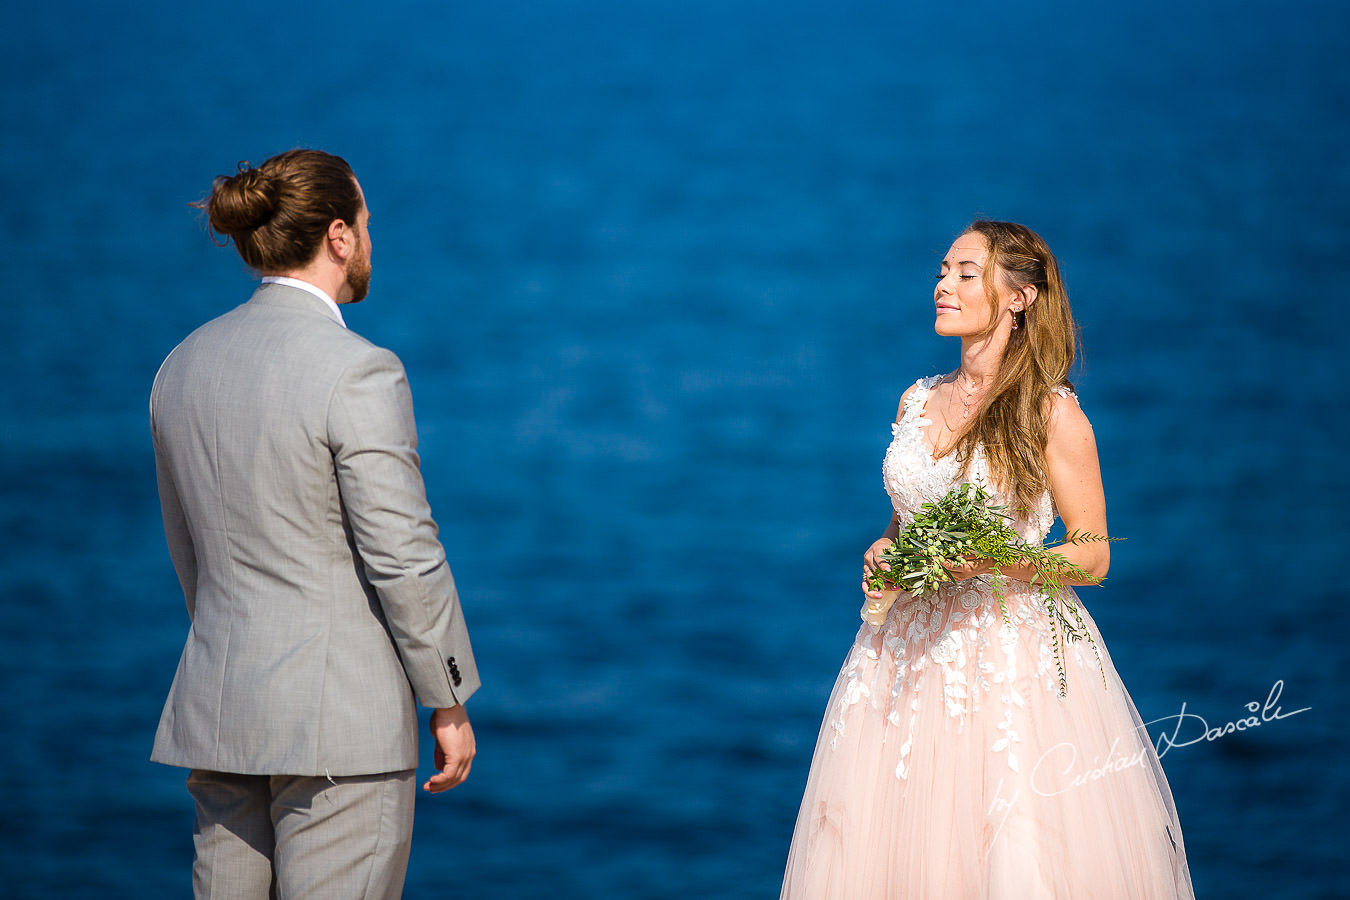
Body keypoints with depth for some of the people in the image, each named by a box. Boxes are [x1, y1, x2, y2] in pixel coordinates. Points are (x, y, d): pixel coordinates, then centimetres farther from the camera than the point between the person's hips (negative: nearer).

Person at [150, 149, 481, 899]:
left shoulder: (184, 366, 8)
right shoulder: (358, 373, -15)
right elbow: (402, 555, -15)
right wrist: (450, 703, -6)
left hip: (219, 709, 7)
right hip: (340, 720, -7)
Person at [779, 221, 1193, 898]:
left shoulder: (1052, 413, -6)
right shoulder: (918, 402, 11)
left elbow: (1093, 558, -4)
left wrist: (993, 561, -19)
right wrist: (883, 554, 1)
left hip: (1013, 652, -5)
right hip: (910, 651, 5)